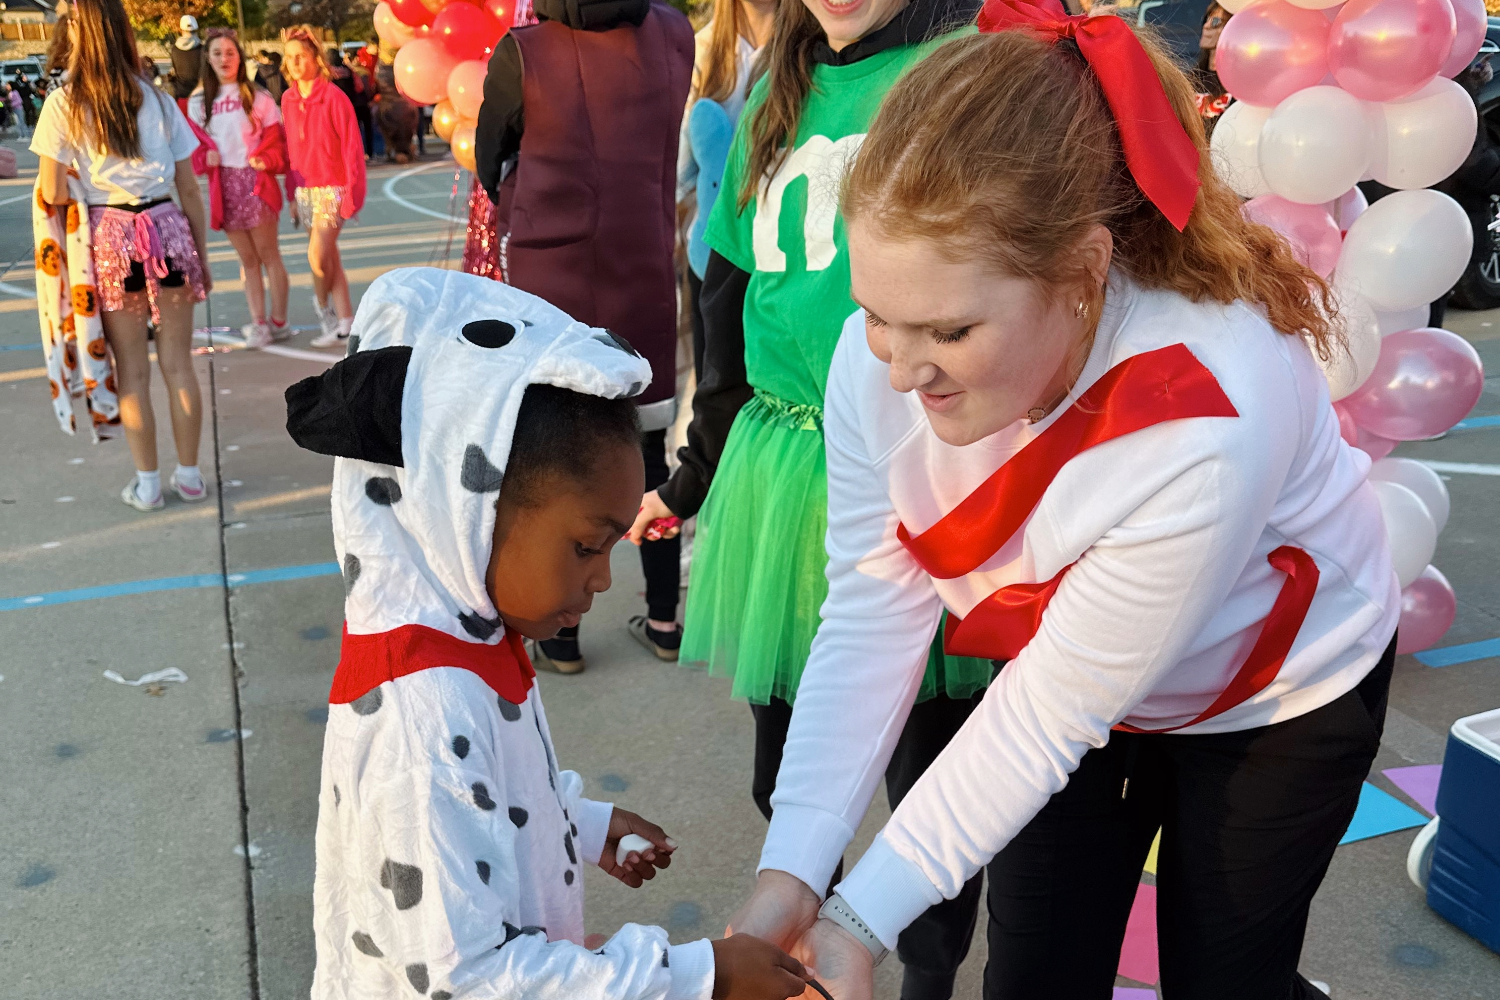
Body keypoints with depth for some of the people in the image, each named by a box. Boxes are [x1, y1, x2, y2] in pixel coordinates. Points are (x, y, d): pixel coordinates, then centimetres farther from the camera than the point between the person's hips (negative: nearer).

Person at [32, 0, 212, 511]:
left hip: (109, 236, -2)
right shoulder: (157, 99, 5)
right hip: (166, 228, 2)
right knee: (177, 363, 8)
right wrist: (202, 255, 13)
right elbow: (189, 188, 5)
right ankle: (189, 475, 16)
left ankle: (147, 483, 14)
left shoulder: (63, 104, -3)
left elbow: (53, 194, -7)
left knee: (132, 369, 7)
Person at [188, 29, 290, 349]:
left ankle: (278, 321, 8)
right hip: (223, 186, 3)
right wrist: (206, 156, -10)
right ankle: (258, 323, 12)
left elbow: (277, 140, -1)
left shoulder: (257, 97, 0)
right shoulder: (198, 101, 9)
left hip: (255, 182, -3)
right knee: (247, 259, 9)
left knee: (269, 255, 0)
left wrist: (266, 160, -19)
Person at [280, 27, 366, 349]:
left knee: (318, 256, -13)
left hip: (332, 187, -6)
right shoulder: (288, 99, 8)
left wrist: (352, 194, -15)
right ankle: (344, 322, 16)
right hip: (305, 189, 6)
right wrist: (292, 193, 11)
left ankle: (323, 304, 15)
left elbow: (353, 146, -11)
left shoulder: (333, 97, -10)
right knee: (329, 259, 9)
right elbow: (290, 149, 12)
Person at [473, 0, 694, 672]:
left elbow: (489, 168, 1)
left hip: (549, 290, -3)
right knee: (648, 454, 14)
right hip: (647, 290, 3)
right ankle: (664, 620, 23)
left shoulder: (523, 54, -12)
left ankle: (559, 634, 17)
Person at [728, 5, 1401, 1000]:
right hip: (1067, 673, 4)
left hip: (1277, 697, -3)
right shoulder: (886, 351, -27)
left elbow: (1054, 711, -31)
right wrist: (790, 872, -28)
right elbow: (870, 613, -22)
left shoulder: (1210, 424, -40)